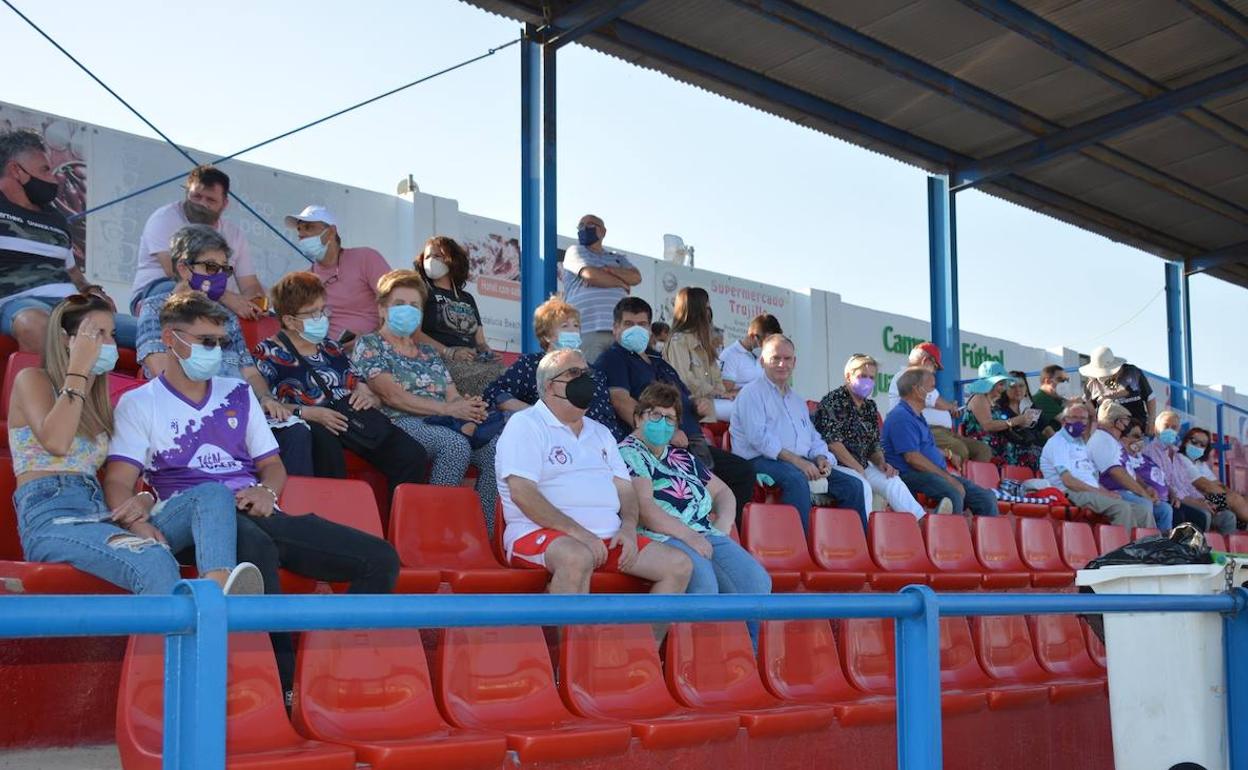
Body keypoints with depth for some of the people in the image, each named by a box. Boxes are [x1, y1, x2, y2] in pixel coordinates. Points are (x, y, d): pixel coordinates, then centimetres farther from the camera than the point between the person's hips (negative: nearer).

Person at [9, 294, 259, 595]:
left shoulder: (101, 400, 28)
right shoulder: (31, 380, 10)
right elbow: (56, 443, -12)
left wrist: (135, 517, -4)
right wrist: (78, 371, -5)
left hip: (102, 518, 6)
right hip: (50, 520, -6)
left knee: (213, 493, -19)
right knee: (153, 559, -36)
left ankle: (217, 591, -50)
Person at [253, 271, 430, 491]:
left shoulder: (331, 348, 28)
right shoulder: (267, 353, 10)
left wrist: (369, 397, 4)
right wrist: (305, 412, -18)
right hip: (309, 425, -5)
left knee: (414, 456, -22)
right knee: (325, 443, -42)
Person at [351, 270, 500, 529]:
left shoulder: (429, 354, 28)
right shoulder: (368, 346, 8)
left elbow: (453, 397, 17)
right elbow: (392, 396, -7)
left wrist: (469, 408, -10)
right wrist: (448, 408, -15)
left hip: (444, 425, 6)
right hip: (400, 424, -6)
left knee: (495, 446, -23)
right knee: (456, 444, -35)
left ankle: (485, 530, -22)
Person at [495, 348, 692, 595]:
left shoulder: (600, 433, 25)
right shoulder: (525, 425, 1)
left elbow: (625, 488, 20)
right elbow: (521, 493, -12)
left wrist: (629, 527, -3)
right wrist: (578, 533, -19)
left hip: (608, 537, 7)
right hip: (541, 534, -7)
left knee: (680, 565, -7)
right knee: (578, 557, -40)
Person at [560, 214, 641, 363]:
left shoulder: (617, 258, 27)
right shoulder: (575, 251, 13)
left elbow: (636, 277, 8)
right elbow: (590, 275, -6)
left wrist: (609, 270, -6)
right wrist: (622, 283, 7)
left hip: (619, 330, 4)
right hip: (587, 330, -4)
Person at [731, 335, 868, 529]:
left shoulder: (797, 400, 28)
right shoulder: (752, 393, 2)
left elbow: (813, 438, 27)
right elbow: (758, 436, -12)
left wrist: (821, 458, 2)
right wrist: (796, 460, -19)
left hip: (802, 462, 8)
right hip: (762, 461, -8)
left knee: (854, 485, -7)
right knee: (796, 478, -39)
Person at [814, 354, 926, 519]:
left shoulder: (870, 407, 18)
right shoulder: (833, 401, -6)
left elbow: (875, 444, 21)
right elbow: (832, 442, -15)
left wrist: (881, 463, -1)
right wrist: (858, 469, -14)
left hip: (863, 466, 7)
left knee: (893, 481, -15)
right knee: (862, 486, -32)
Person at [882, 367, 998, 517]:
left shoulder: (917, 416, 23)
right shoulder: (901, 417, -12)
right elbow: (913, 458, -19)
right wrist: (948, 478, -17)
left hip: (935, 474, 10)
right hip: (911, 476, -10)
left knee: (986, 498, -1)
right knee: (954, 495, -37)